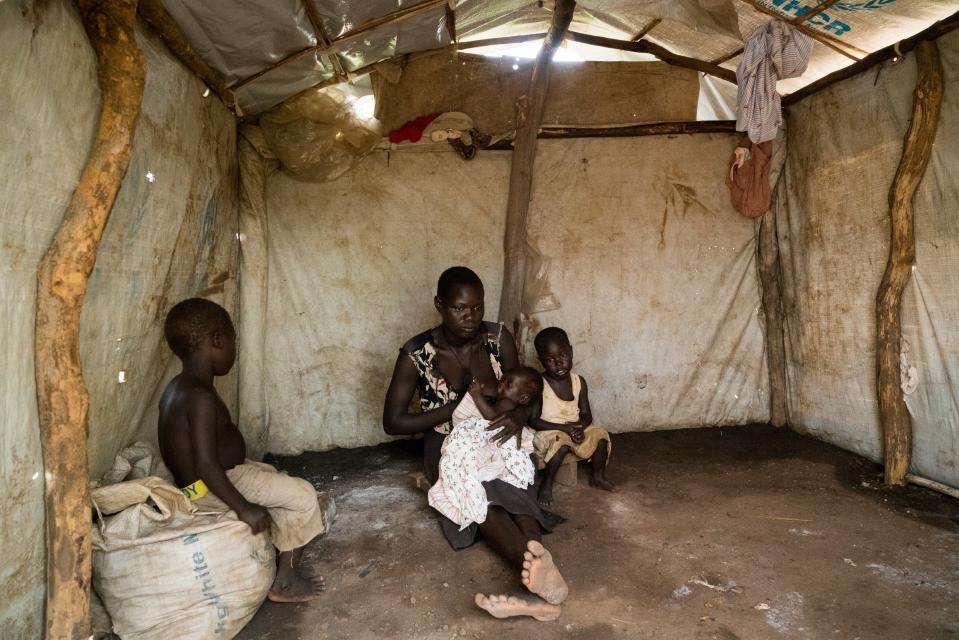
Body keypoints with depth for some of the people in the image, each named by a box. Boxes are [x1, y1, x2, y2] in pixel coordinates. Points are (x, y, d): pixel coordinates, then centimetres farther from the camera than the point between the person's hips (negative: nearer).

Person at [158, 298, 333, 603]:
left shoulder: (180, 386, 5)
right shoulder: (201, 397, -27)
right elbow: (206, 465, -30)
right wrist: (243, 507, -23)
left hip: (197, 482, 10)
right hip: (209, 489, -10)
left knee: (271, 474, 27)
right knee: (303, 495, -9)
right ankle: (285, 581, 2)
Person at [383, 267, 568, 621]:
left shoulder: (499, 337, -6)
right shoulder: (416, 354, -14)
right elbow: (392, 422, -11)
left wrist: (517, 417, -23)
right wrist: (455, 409, -20)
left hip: (496, 442, 3)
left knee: (511, 493, -32)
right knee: (481, 497, -35)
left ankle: (537, 585, -50)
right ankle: (543, 575, -52)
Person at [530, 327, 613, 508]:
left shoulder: (579, 381, -1)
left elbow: (586, 415, 3)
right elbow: (533, 420, -17)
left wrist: (579, 426, -20)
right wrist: (565, 428, -24)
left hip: (575, 430, 6)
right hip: (549, 433, -6)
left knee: (601, 435, -11)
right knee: (561, 444, -34)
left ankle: (597, 476, 14)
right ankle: (546, 484, -15)